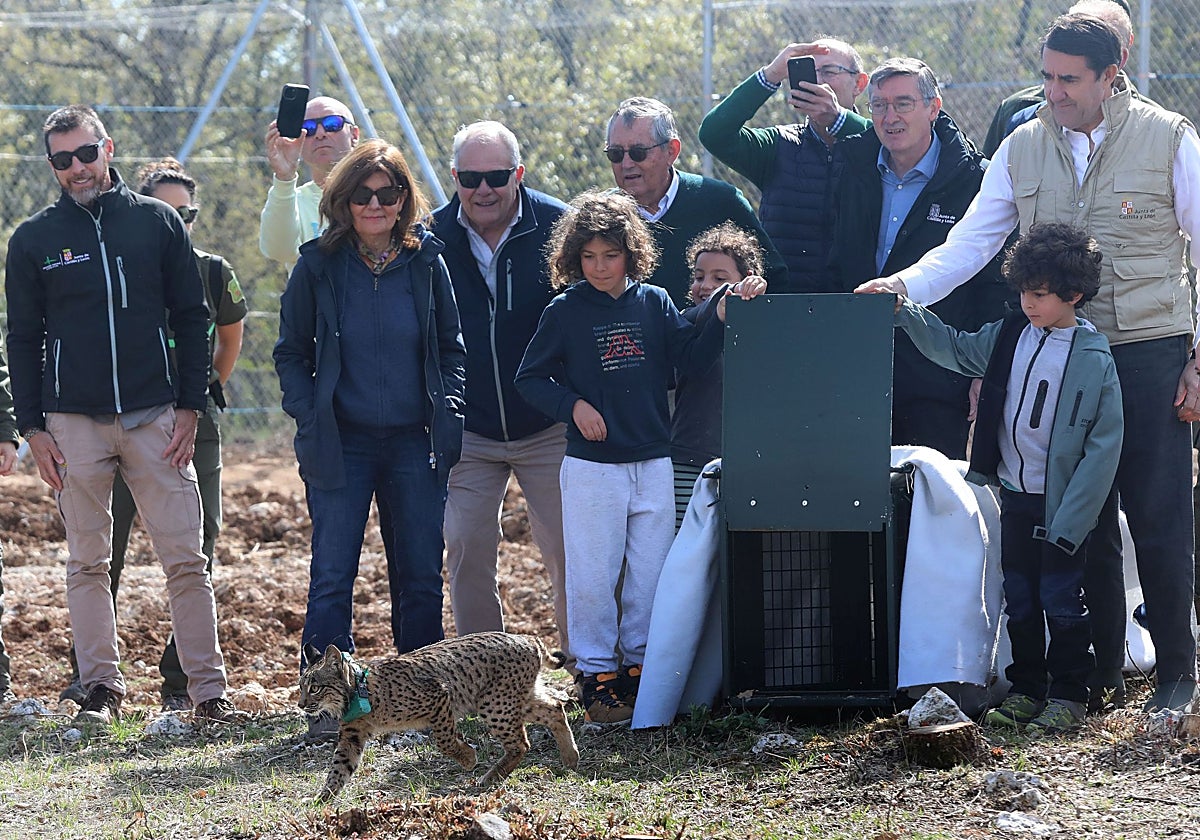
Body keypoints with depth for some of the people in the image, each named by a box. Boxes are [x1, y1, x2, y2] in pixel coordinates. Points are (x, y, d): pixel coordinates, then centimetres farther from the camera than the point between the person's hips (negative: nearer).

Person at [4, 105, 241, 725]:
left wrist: (189, 407, 0)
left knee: (185, 558, -3)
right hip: (74, 422, 0)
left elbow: (191, 318, 7)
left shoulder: (157, 222, 5)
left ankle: (208, 689, 1)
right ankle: (101, 687, 11)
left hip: (156, 418, 0)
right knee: (88, 563, 4)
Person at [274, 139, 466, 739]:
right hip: (343, 443, -2)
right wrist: (309, 418, -8)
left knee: (422, 576, 5)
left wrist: (448, 415, -1)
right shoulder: (319, 266, -1)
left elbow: (451, 347, 12)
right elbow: (290, 352, 5)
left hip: (415, 442, 2)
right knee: (332, 576, -4)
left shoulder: (426, 263, 4)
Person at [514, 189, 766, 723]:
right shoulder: (566, 311, -2)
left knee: (651, 573, 7)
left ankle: (640, 666, 19)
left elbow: (692, 359, -3)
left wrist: (720, 318, -17)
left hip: (653, 465, 3)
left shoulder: (654, 302, 5)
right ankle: (597, 677, 7)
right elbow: (530, 379, 3)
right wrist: (572, 405, -11)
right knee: (592, 576, -1)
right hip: (592, 466, -2)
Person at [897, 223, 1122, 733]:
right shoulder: (1009, 336, 3)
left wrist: (1069, 520, -16)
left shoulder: (1094, 360, -13)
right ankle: (1025, 689, 23)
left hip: (1061, 504, -6)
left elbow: (1104, 446, -13)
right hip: (1014, 494, 6)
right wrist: (907, 314, 7)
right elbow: (956, 351, 20)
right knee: (1019, 598, 12)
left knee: (1060, 600, 0)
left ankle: (1069, 695, 12)